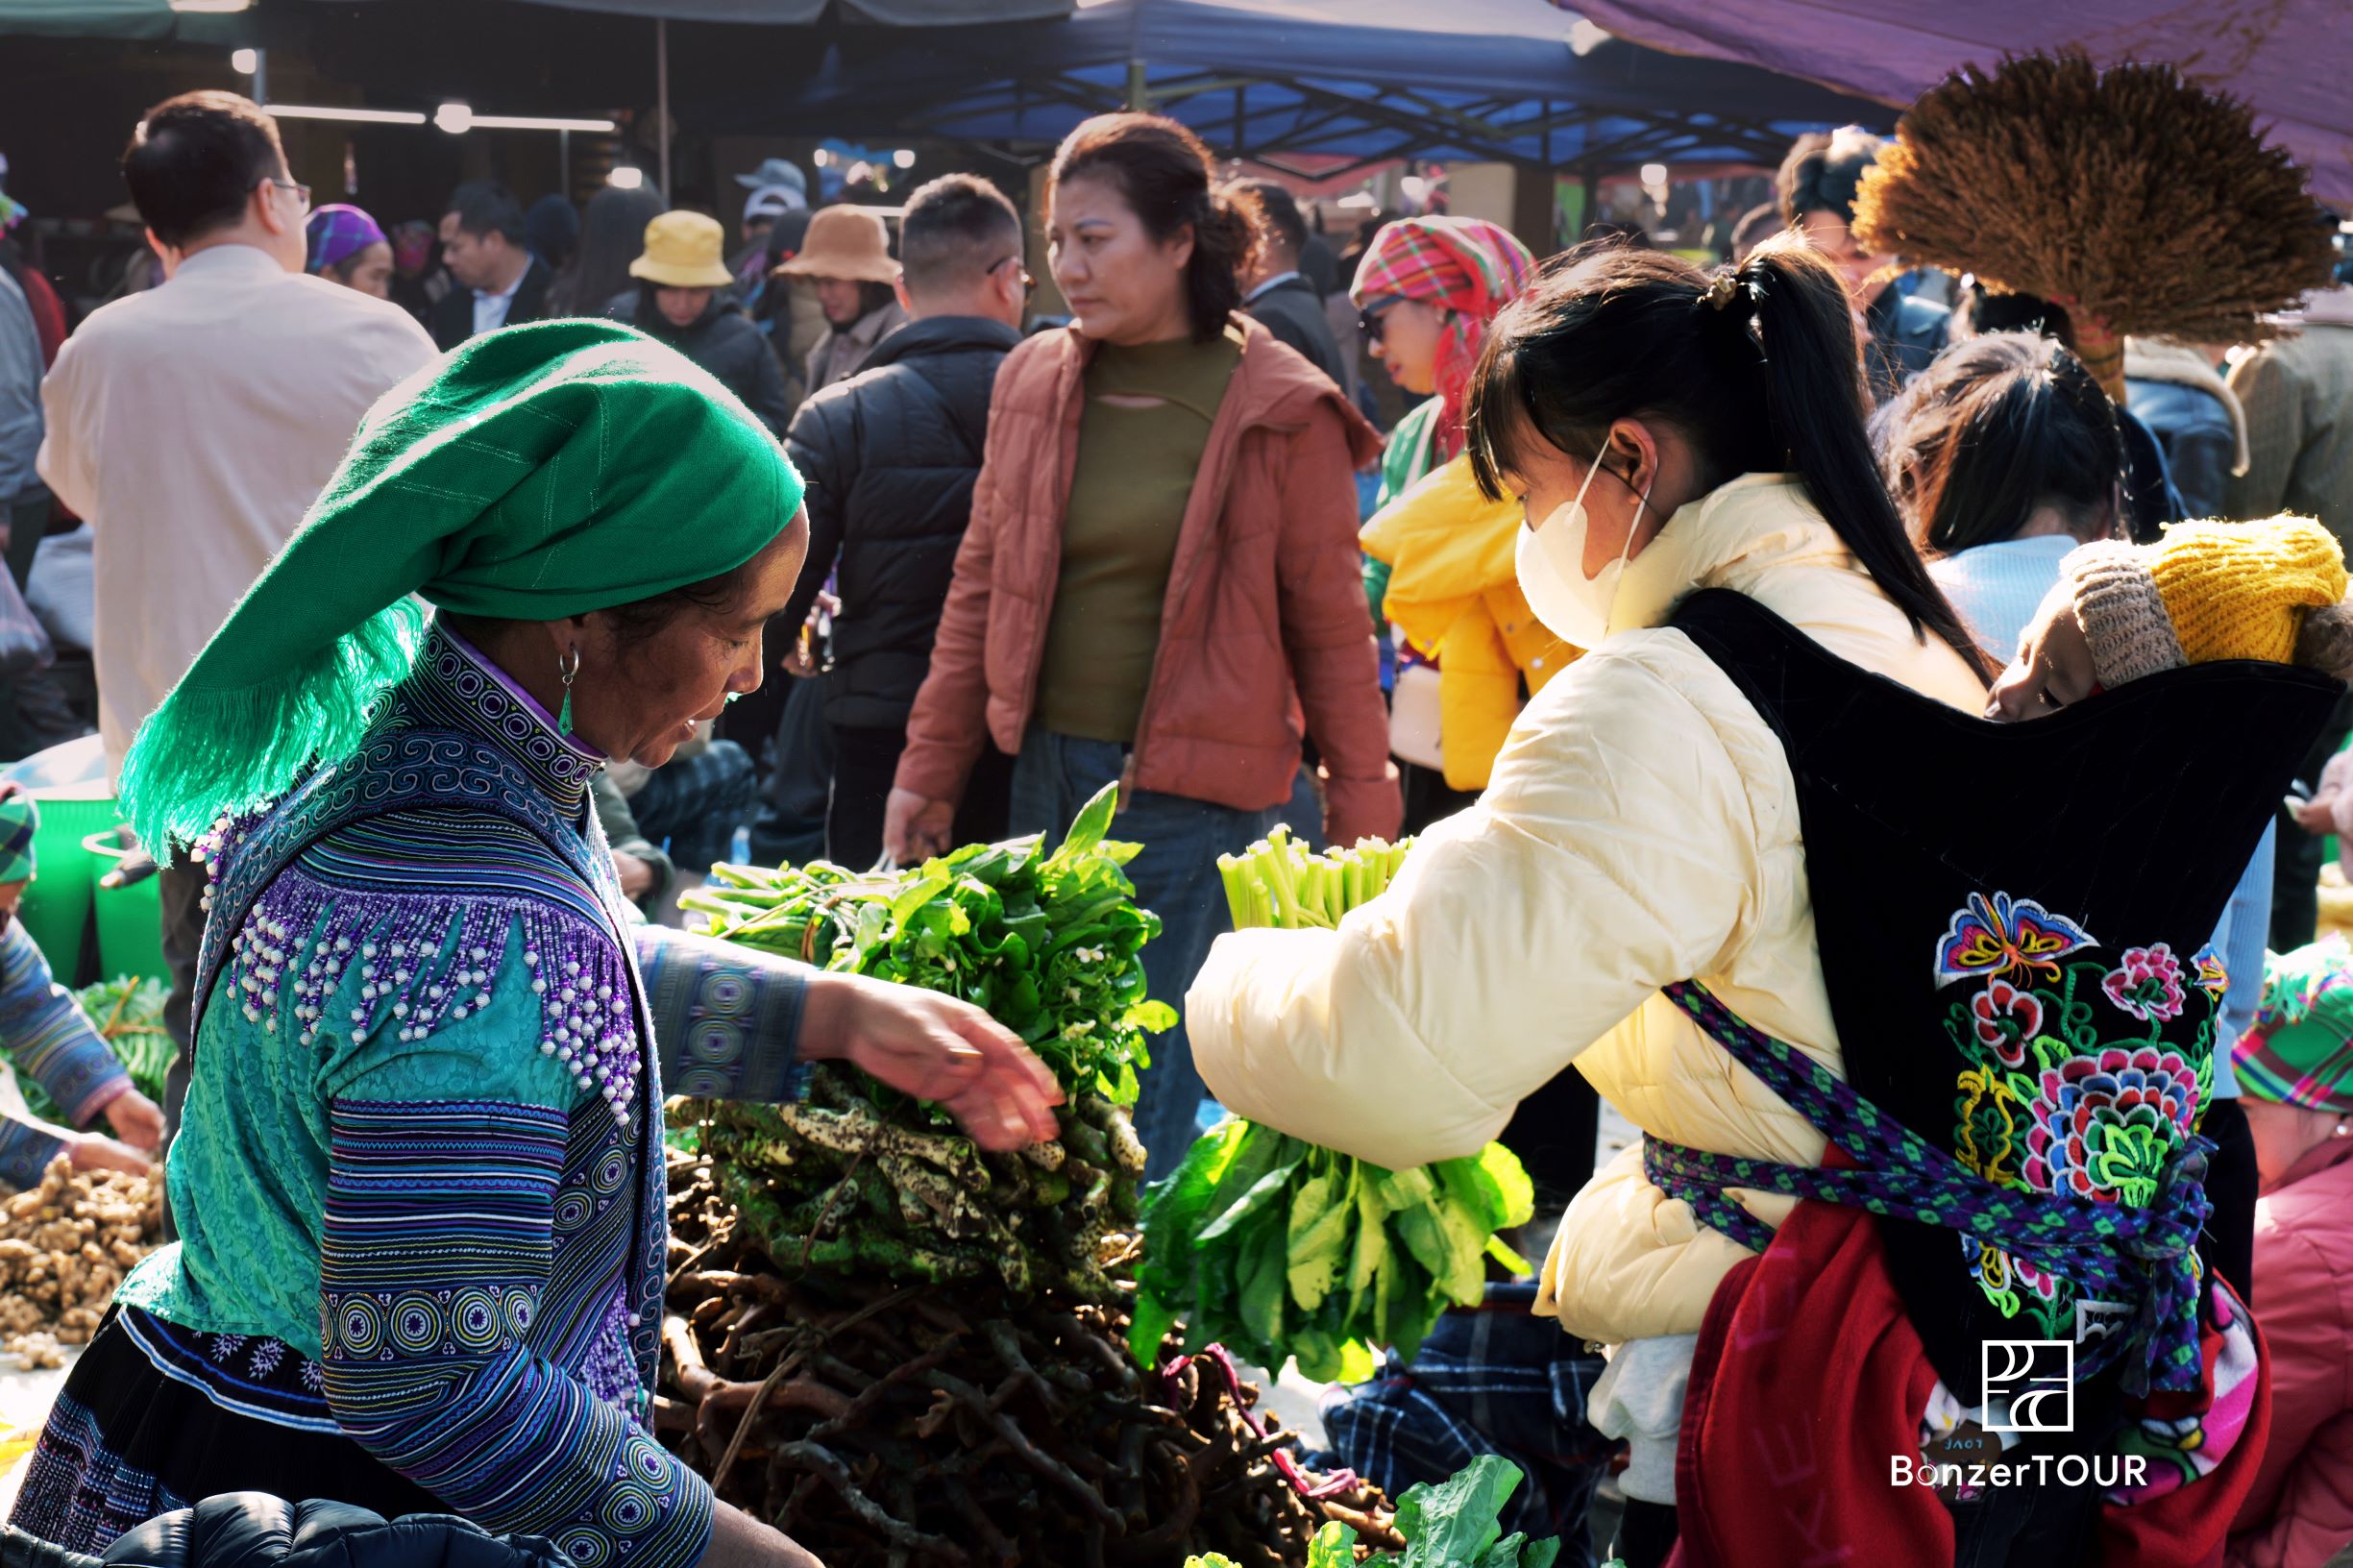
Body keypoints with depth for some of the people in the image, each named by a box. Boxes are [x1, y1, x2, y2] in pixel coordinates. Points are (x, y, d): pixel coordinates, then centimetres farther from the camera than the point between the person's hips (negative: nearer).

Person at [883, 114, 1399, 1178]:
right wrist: (929, 771, 11)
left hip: (1195, 791, -5)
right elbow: (980, 589, 13)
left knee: (1140, 1096, -3)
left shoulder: (1280, 412, -7)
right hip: (1045, 771, 5)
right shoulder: (1031, 382, 6)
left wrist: (1362, 823, -2)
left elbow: (1332, 626, -3)